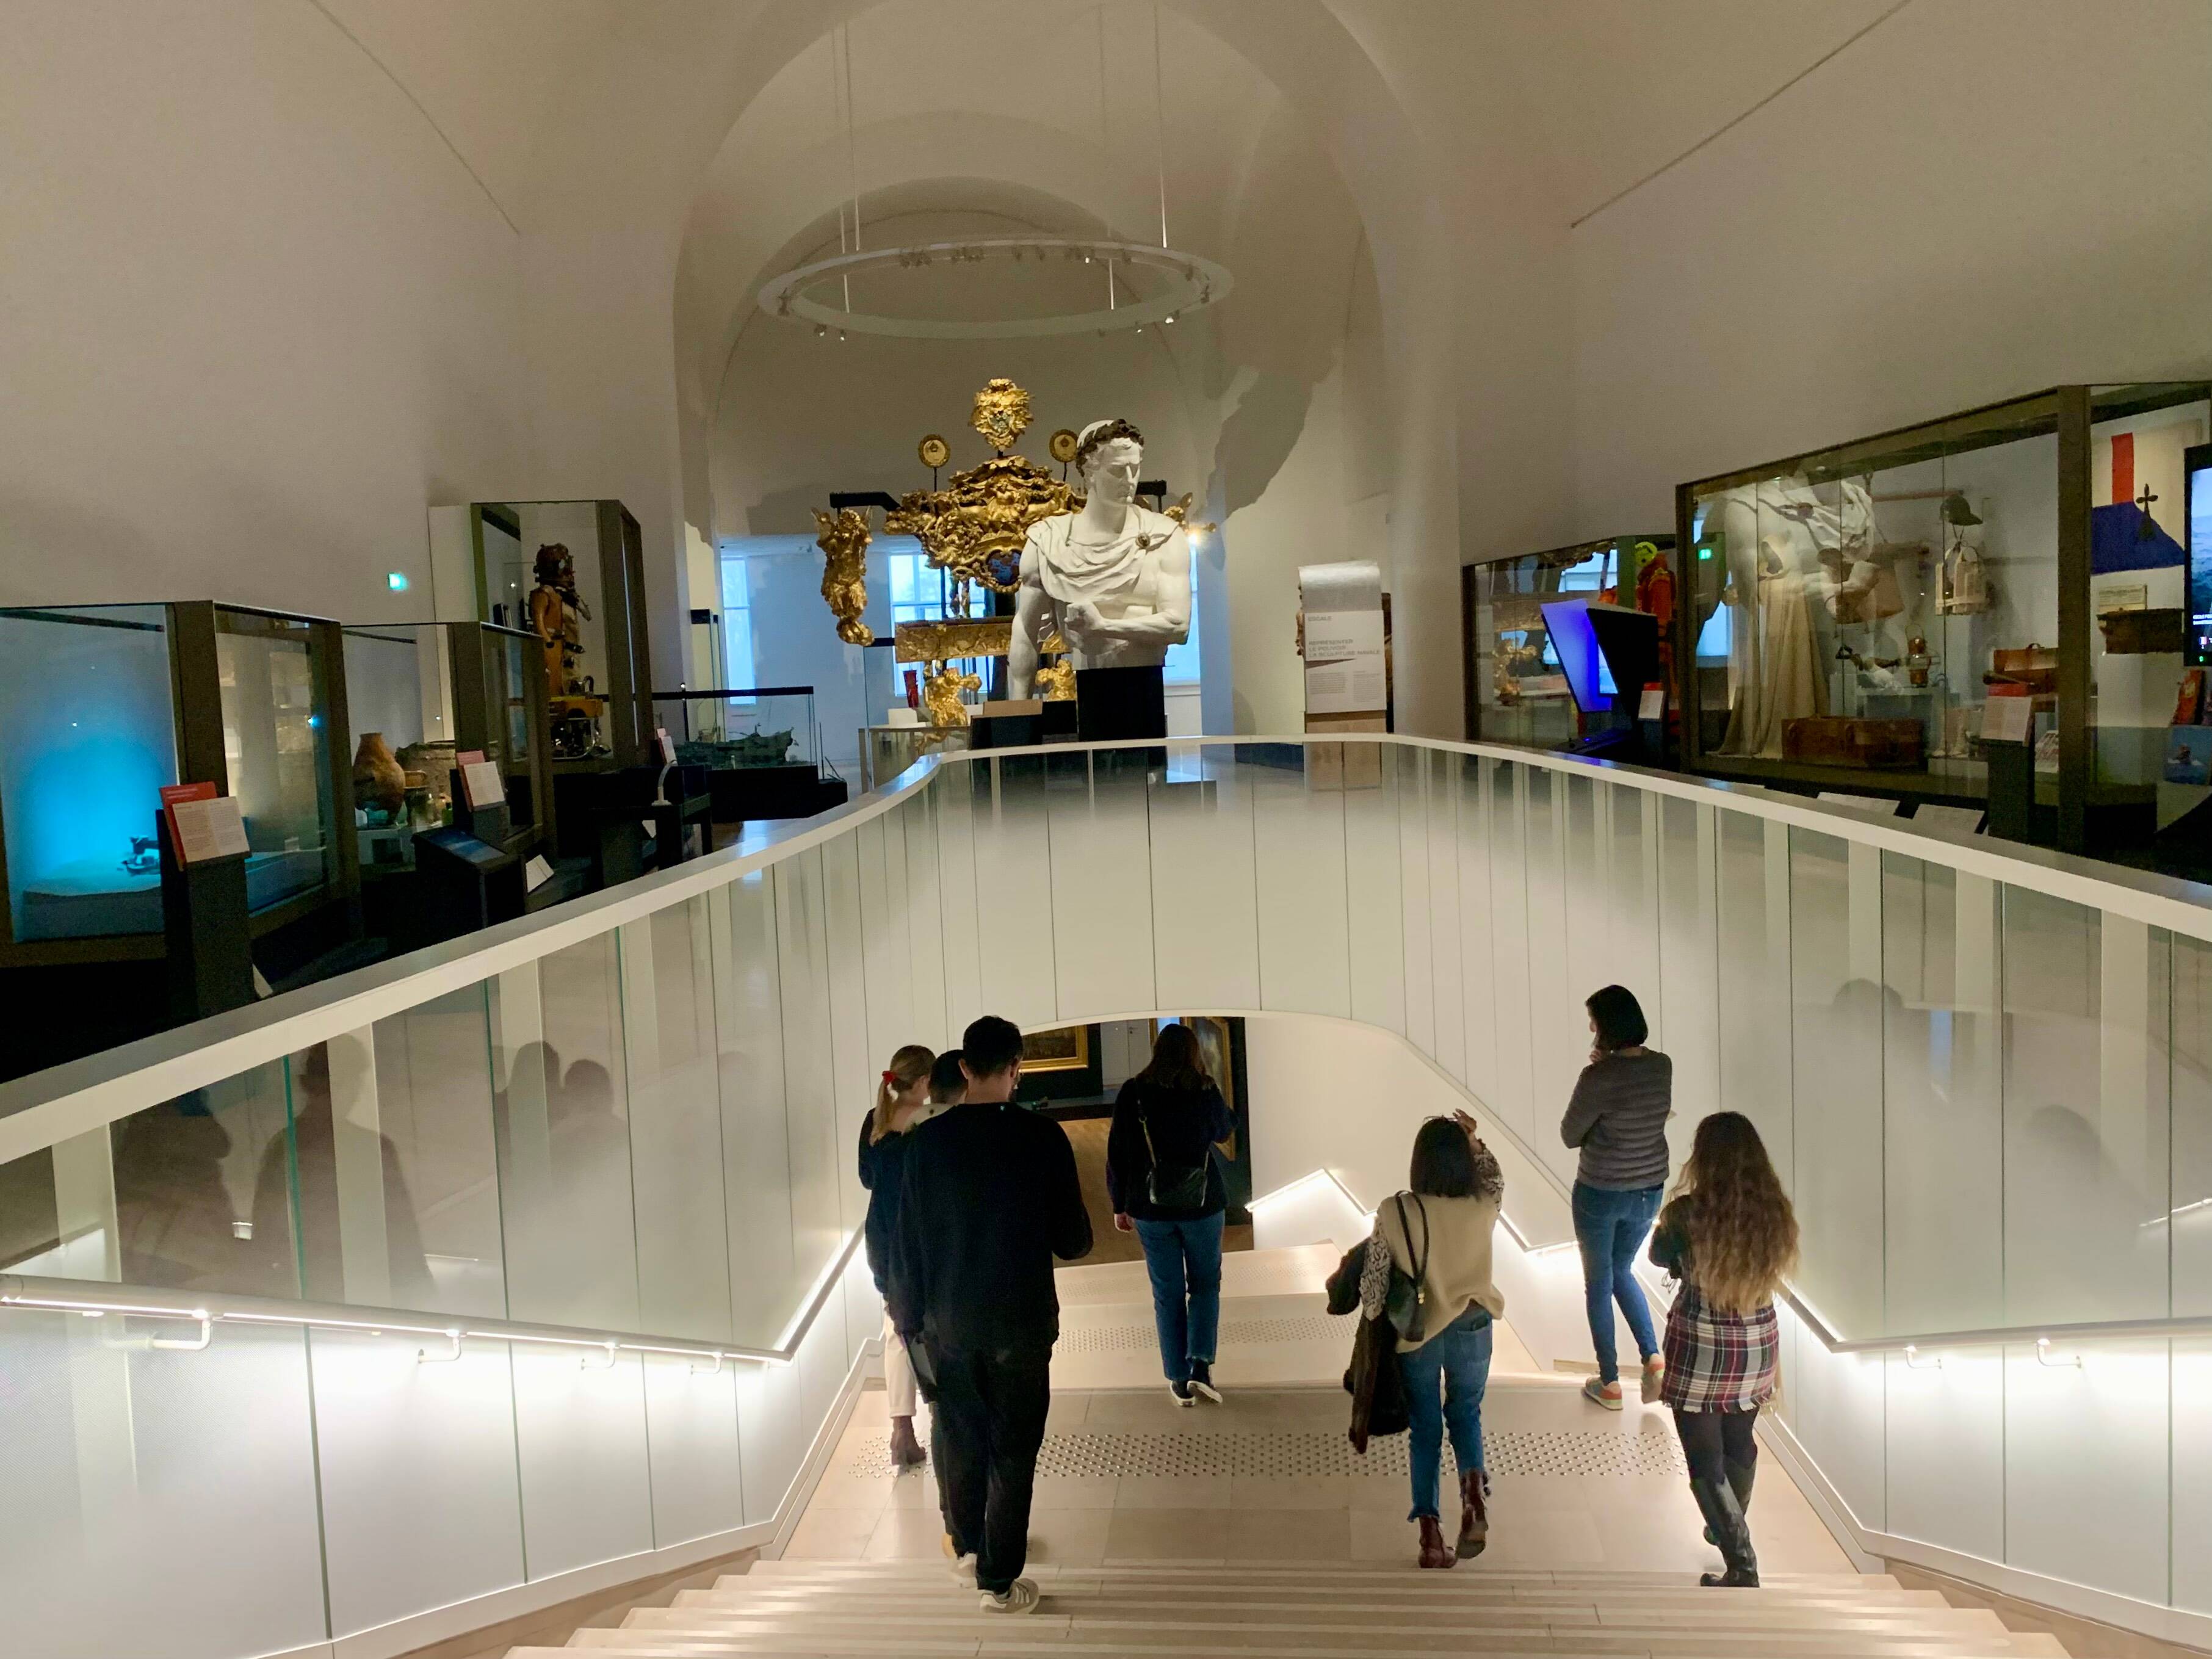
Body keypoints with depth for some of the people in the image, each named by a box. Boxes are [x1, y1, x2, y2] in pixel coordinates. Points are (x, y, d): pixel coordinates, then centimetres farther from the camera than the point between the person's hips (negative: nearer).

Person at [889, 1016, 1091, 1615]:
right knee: (1012, 1450, 8)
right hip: (1020, 1321, -3)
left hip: (947, 1320, 3)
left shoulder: (929, 1139, -6)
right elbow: (1073, 1241, -8)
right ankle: (999, 1582, 14)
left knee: (959, 1437, 21)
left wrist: (907, 1316, 9)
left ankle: (967, 1548, 36)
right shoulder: (1042, 1137, -13)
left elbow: (907, 1240, -2)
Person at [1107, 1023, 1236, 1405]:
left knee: (1167, 1293, 11)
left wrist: (1120, 1205, 8)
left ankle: (1180, 1381, 14)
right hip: (1201, 1204, 0)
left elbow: (1116, 1153, -2)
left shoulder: (1133, 1093, -6)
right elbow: (1223, 1132, 13)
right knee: (1206, 1285, 16)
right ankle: (1201, 1364, -1)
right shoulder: (1205, 1091, -7)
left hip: (1151, 1208, 1)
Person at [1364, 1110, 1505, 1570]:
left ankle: (1431, 1534, 13)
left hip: (1415, 1332, -1)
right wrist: (1475, 1142, -3)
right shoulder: (1483, 1208, -16)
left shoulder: (1394, 1213, -19)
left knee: (1425, 1428, 15)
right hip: (1471, 1329, 1)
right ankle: (1474, 1488, -4)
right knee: (1466, 1413, 24)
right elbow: (1495, 1180, 10)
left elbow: (1373, 1283, -11)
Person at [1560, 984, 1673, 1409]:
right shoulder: (1663, 1066, -6)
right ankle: (1653, 1358, 12)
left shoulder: (1599, 1077, -25)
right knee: (1622, 1270, 26)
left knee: (1598, 1283, 13)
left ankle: (1610, 1384, 22)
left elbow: (1570, 1136, -13)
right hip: (1649, 1191, 6)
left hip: (1601, 1194, -6)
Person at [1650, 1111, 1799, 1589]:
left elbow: (1661, 1257, -2)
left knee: (1706, 1461, 8)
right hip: (1757, 1348, 5)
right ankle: (1728, 1531, 47)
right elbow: (1774, 1268, 8)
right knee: (1739, 1443, 26)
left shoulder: (1689, 1212, -22)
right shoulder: (1775, 1211, -10)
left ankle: (1743, 1568, 6)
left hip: (1700, 1352, -5)